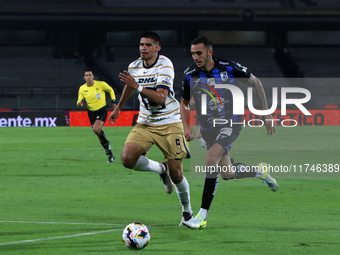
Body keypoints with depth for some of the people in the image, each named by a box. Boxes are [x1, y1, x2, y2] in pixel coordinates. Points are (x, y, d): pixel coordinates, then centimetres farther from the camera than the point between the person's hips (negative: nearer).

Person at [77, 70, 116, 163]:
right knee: (99, 134, 7)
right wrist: (79, 103, -21)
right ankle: (110, 155, 19)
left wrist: (113, 102, 5)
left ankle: (106, 143, -1)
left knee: (96, 129, -28)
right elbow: (79, 101, 3)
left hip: (102, 111, -4)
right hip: (91, 112, 4)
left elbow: (110, 90, 8)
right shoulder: (82, 88, -2)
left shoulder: (101, 84, -10)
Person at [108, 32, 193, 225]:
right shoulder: (134, 67, 1)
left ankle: (187, 211, 19)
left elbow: (161, 98, -27)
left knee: (176, 174, -6)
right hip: (145, 123, 5)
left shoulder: (165, 65, -16)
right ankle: (160, 169, 9)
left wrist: (138, 87, -36)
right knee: (127, 158, -20)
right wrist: (118, 108, 37)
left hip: (169, 124, -5)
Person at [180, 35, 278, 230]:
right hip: (208, 127, 4)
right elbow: (185, 102, 11)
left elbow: (255, 83, 1)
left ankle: (202, 216, -24)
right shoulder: (190, 75, -7)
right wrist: (186, 126, -5)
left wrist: (266, 112, 0)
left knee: (211, 159, -27)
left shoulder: (230, 68, -14)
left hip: (231, 123, -4)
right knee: (228, 174, 8)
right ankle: (260, 172, 43)